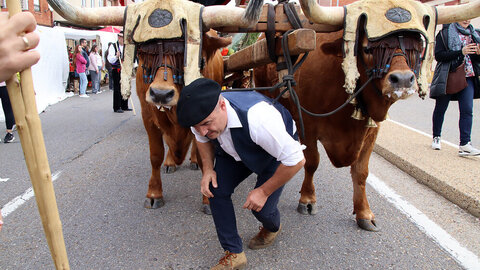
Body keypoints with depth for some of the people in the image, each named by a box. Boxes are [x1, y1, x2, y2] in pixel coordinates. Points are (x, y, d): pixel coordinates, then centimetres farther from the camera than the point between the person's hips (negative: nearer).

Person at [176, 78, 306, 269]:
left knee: (261, 207, -12)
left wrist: (264, 191, -25)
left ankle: (272, 229, 29)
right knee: (216, 190, -11)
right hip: (236, 151, 5)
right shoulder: (200, 114, -25)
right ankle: (233, 253, 8)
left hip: (275, 153, -5)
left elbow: (296, 160, -36)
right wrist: (208, 168, -14)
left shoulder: (258, 117, -47)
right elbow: (203, 139, 2)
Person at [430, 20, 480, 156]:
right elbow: (438, 55, -13)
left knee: (467, 109, -9)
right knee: (440, 108, 9)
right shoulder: (444, 33, -2)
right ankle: (436, 137, 28)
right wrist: (461, 52, -21)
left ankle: (464, 144, -11)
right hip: (447, 78, -3)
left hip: (468, 77, 4)